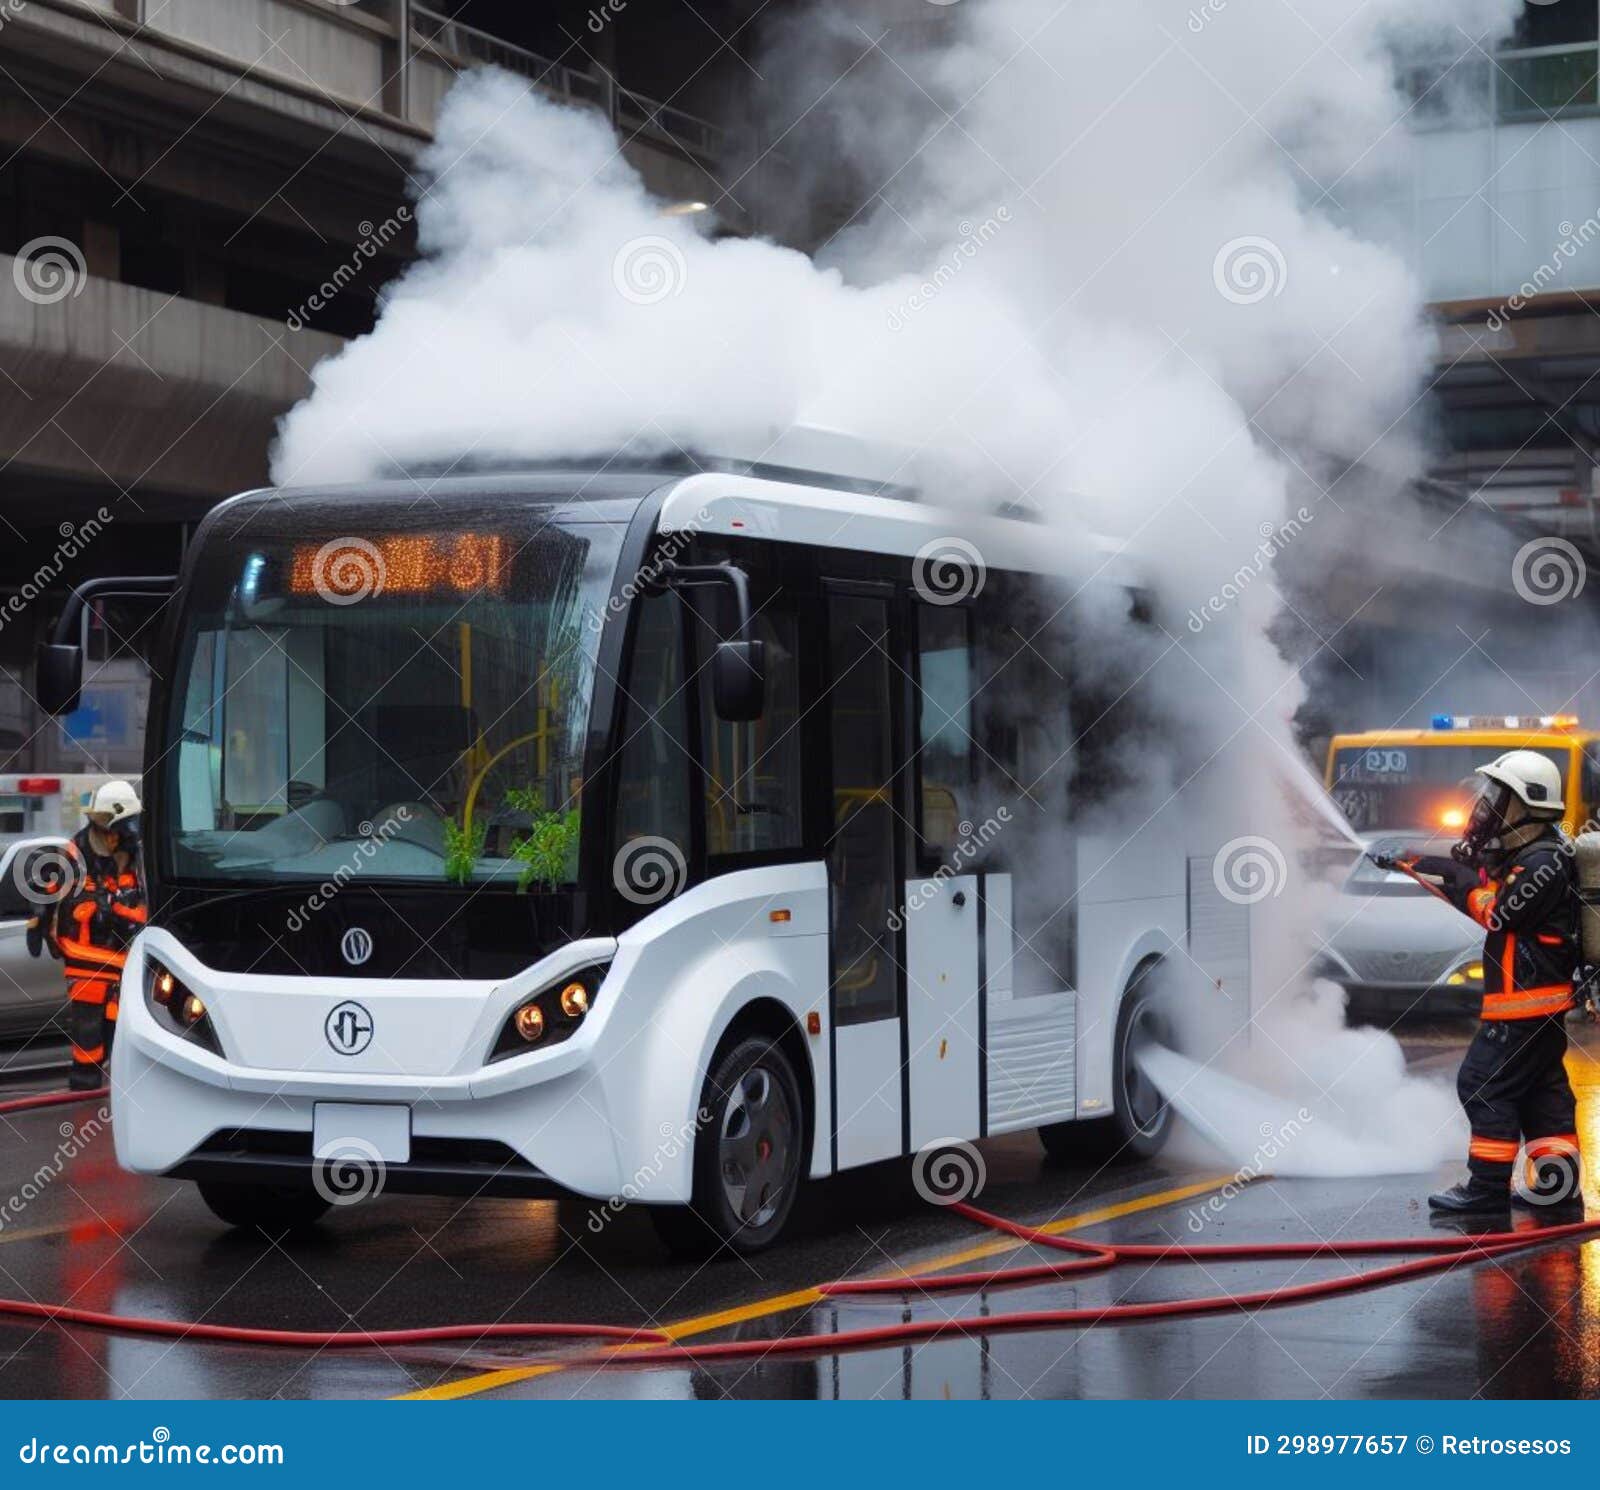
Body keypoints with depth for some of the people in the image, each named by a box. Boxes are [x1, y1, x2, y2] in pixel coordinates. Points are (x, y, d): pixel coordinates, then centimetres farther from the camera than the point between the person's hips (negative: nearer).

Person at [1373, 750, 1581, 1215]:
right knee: (1540, 1089, 13)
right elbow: (1473, 883, 17)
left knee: (1484, 1083, -7)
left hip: (1526, 998, -10)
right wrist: (1410, 862, 8)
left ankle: (1489, 1186, -4)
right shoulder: (1520, 850, 13)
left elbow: (1496, 911, -22)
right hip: (1540, 998, 10)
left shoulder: (1544, 861, -19)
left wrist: (1457, 874, -14)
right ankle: (1558, 1181, 18)